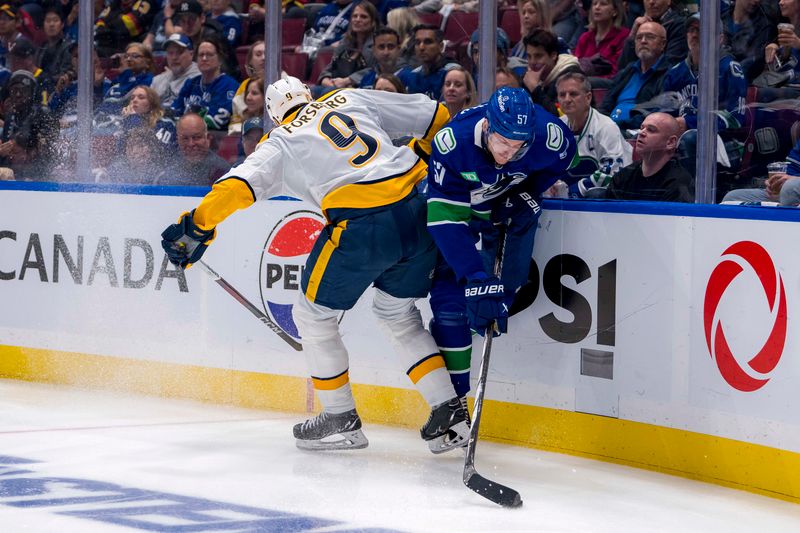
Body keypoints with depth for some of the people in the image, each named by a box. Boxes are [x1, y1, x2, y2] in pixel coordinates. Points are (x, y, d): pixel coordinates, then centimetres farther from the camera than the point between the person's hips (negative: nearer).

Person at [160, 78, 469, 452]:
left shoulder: (281, 144, 12)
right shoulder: (351, 99, 21)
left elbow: (239, 185, -4)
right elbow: (436, 116, 23)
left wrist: (196, 226, 2)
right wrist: (424, 156, 41)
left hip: (362, 228, -5)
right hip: (419, 215, 5)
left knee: (313, 315, 16)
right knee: (397, 313, 26)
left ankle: (342, 420, 20)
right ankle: (450, 411, 19)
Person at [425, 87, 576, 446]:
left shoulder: (549, 135, -32)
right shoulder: (452, 143, -38)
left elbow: (563, 157, -4)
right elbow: (446, 218, -37)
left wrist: (529, 194, -15)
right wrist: (477, 278, -43)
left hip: (511, 209, 3)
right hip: (458, 203, -3)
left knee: (504, 289, -13)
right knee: (449, 297, -10)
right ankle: (451, 398, -6)